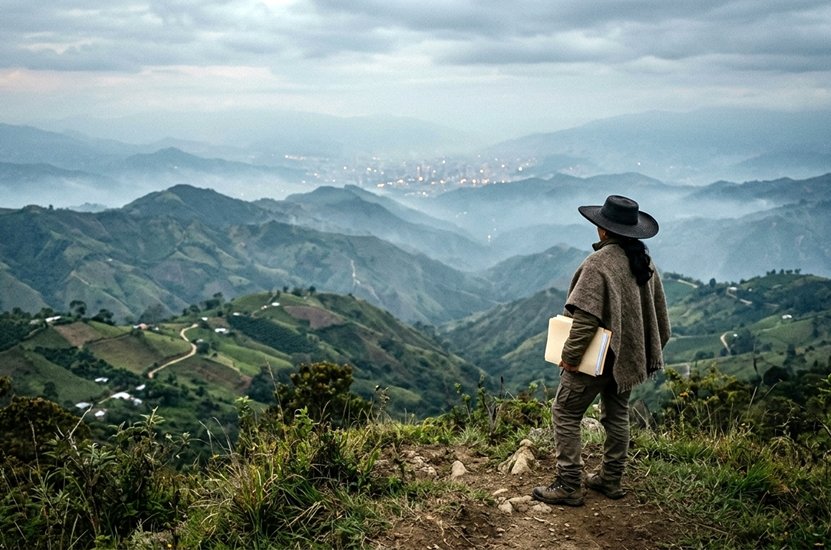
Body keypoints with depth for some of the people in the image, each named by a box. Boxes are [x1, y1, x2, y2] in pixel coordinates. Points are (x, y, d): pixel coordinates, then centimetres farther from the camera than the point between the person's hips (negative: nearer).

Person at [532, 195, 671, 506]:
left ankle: (569, 486, 3)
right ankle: (611, 480, 29)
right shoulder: (644, 261, 5)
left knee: (566, 413, 2)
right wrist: (652, 349, 21)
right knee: (617, 415, 20)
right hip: (629, 354, 9)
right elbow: (658, 312, 12)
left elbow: (586, 317, -26)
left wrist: (570, 355, -18)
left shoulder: (600, 262, -22)